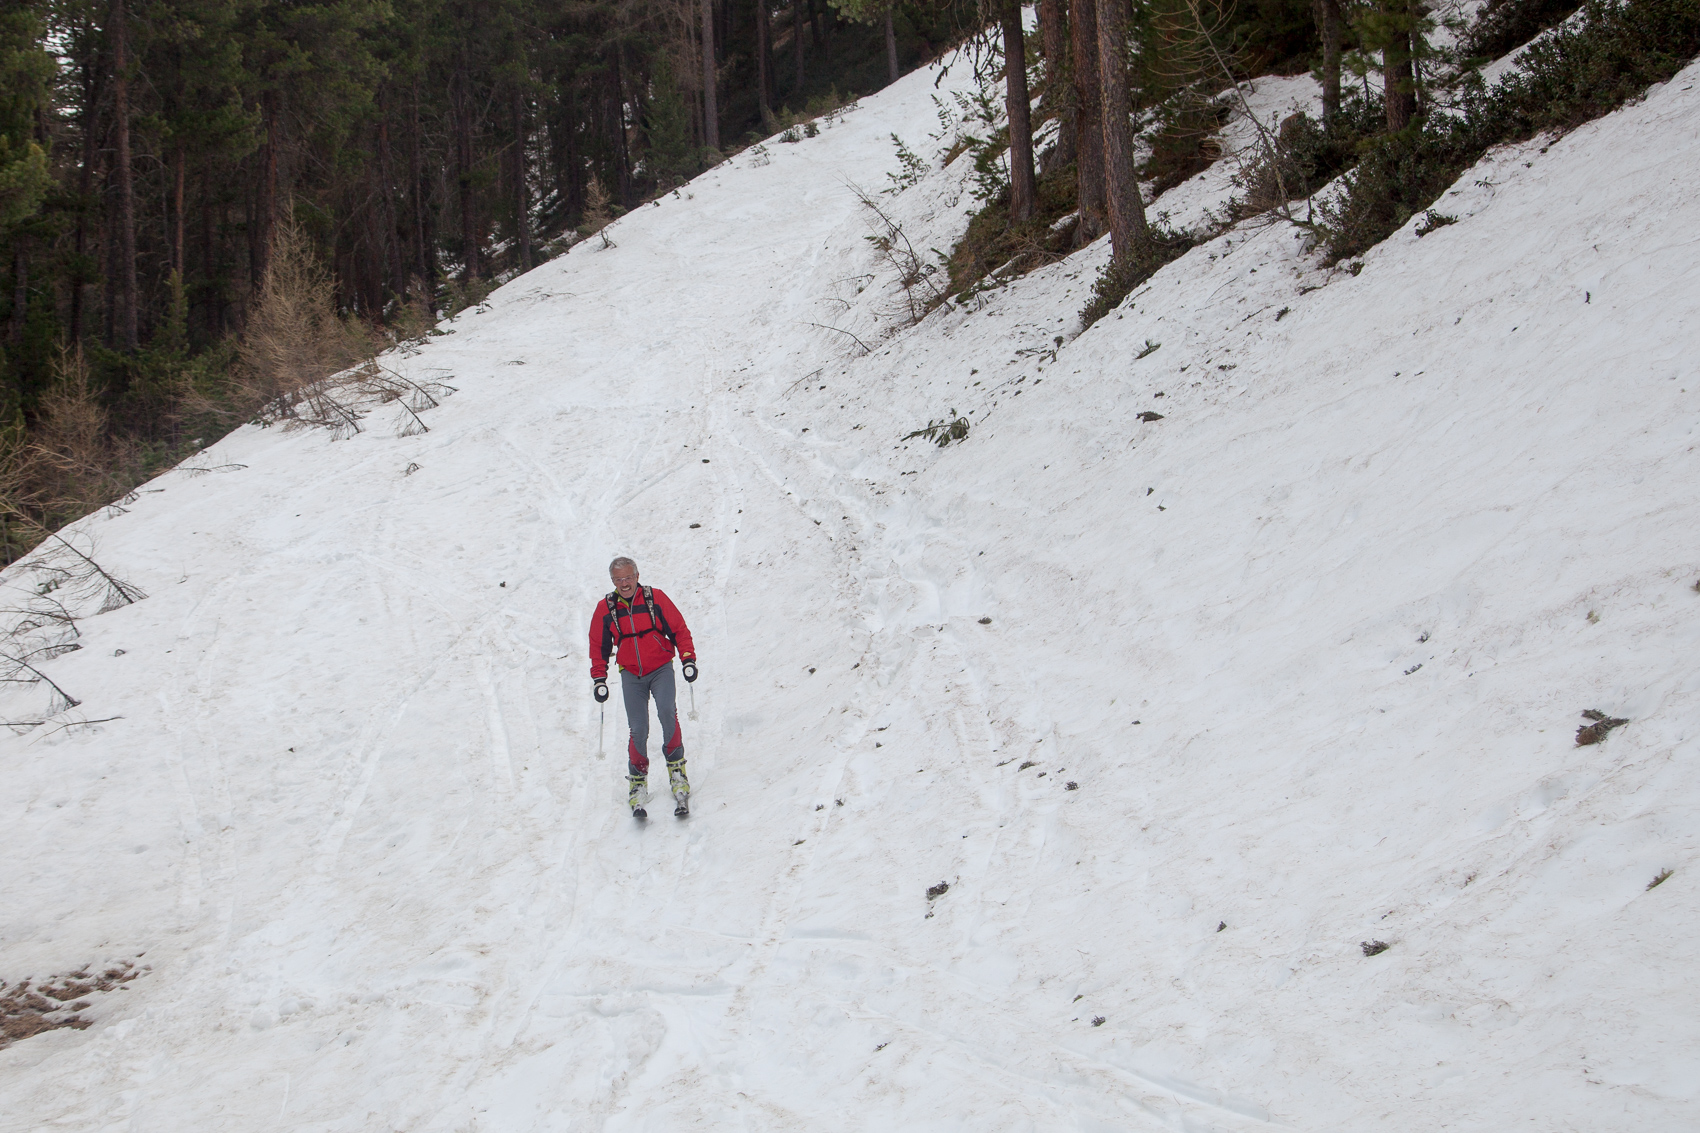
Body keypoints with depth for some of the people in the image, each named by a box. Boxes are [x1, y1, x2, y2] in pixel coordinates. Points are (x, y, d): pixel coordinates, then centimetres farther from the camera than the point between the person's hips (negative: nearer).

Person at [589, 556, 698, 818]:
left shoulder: (655, 598, -5)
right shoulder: (605, 609, 0)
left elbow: (679, 629, 3)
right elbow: (599, 647, 10)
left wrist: (688, 659, -5)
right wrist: (599, 679, 6)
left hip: (661, 669, -1)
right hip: (631, 675, 1)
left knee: (667, 711, -26)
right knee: (638, 730, -7)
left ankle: (676, 766, -13)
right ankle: (638, 782, 7)